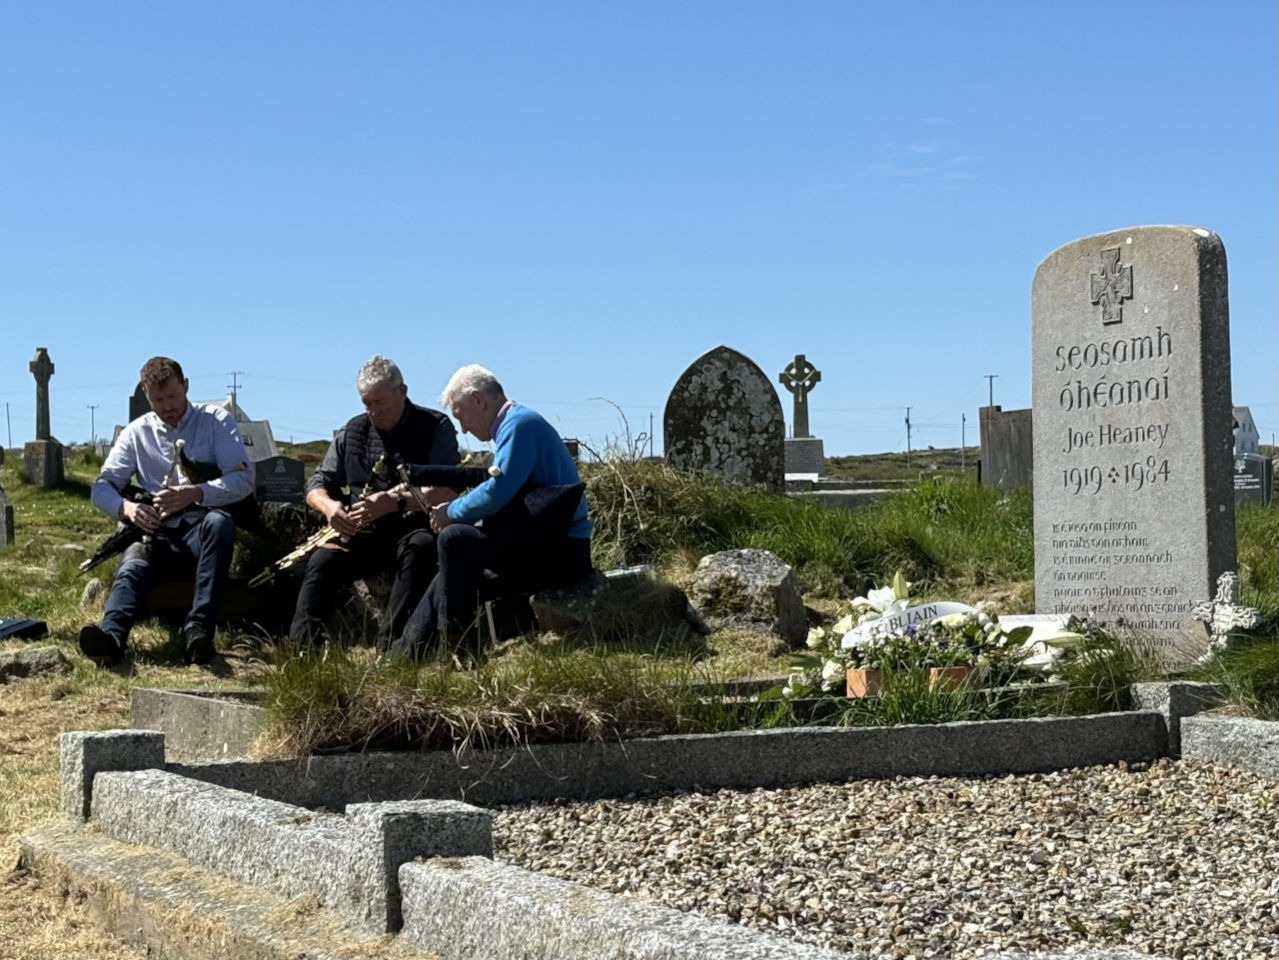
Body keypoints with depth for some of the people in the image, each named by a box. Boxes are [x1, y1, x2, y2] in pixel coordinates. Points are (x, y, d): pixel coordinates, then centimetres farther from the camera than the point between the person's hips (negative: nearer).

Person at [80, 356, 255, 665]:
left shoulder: (216, 421, 5)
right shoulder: (137, 433, 13)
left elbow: (243, 478, -7)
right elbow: (102, 488, 8)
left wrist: (195, 494, -25)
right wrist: (126, 507, -17)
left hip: (203, 530, -2)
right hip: (159, 535, 2)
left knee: (219, 521, -38)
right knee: (132, 566, -32)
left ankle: (198, 629, -50)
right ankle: (111, 637, -63)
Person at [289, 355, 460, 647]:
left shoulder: (436, 427, -1)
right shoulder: (352, 431, 13)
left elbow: (446, 491, -14)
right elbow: (317, 485, 13)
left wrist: (396, 503, -31)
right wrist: (329, 506, -14)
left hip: (412, 529, -3)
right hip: (360, 533, 4)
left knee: (421, 549, -38)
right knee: (322, 561, -26)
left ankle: (389, 646, -43)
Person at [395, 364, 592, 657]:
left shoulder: (520, 424, -13)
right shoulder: (515, 424, 19)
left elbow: (497, 492, -23)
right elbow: (503, 495, 22)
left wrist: (451, 512, -7)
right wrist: (453, 513, 10)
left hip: (560, 553, -11)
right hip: (550, 547, 11)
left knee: (453, 540, -19)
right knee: (455, 570, 17)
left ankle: (461, 652, -15)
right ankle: (404, 654, 16)